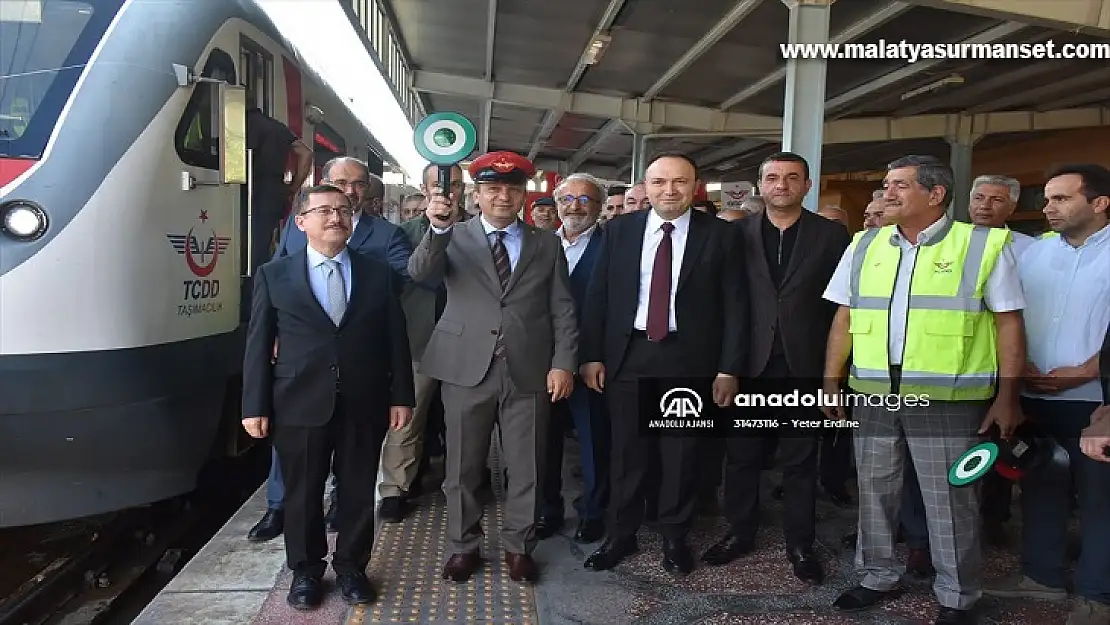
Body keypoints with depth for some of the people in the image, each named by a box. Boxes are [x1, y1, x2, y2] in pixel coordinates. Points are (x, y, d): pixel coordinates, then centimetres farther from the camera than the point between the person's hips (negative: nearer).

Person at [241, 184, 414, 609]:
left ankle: (351, 566, 31)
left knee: (359, 492, 11)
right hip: (300, 406, -1)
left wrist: (401, 396, 1)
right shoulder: (274, 275, 4)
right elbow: (258, 345, 1)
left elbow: (396, 339, 5)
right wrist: (255, 406, -4)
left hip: (364, 405, 1)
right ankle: (306, 571, 31)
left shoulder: (378, 274, 6)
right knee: (302, 494, 11)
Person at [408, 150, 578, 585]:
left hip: (528, 370, 1)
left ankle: (518, 547, 28)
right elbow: (419, 272, -14)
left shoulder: (547, 244, 8)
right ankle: (463, 547, 28)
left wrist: (564, 363, -4)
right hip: (467, 368, -1)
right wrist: (438, 227, -32)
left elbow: (562, 308, 6)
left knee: (526, 467, 10)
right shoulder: (454, 238, 4)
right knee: (463, 467, 11)